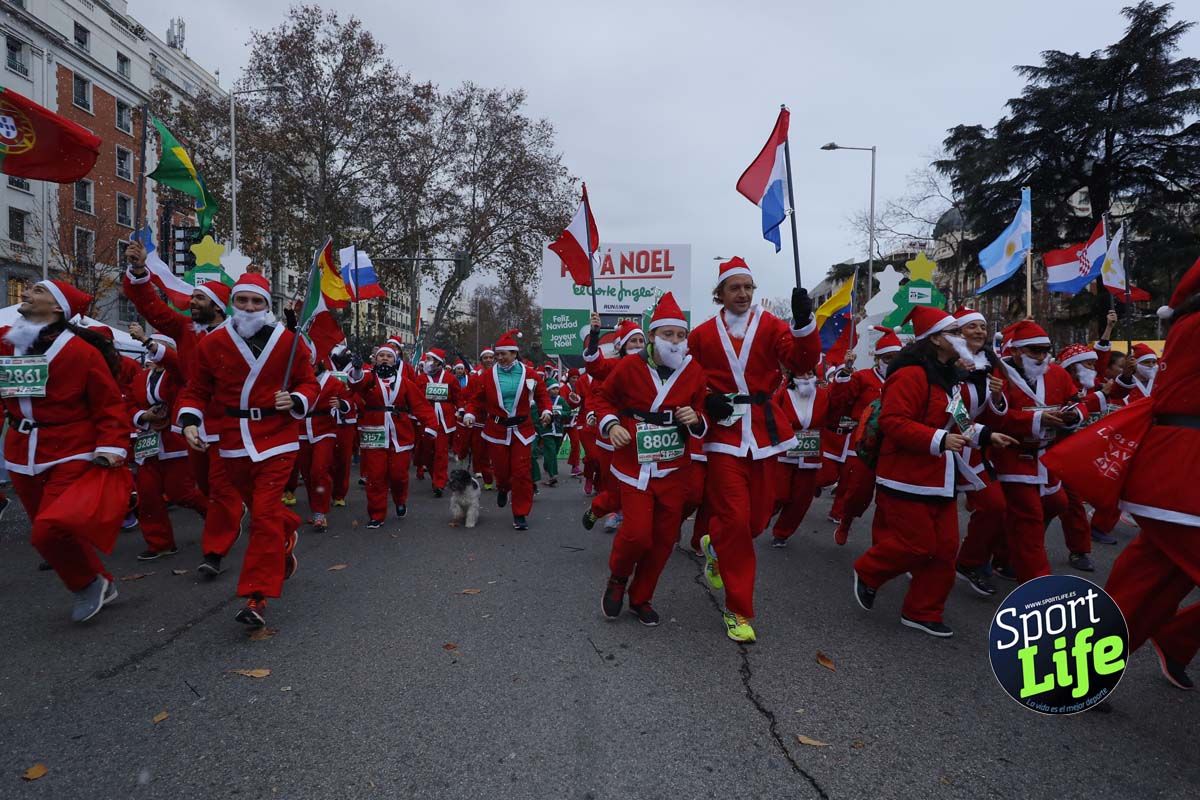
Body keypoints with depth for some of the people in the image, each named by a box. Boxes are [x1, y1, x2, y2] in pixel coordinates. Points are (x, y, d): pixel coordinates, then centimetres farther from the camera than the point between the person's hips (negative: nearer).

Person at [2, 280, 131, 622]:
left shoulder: (81, 351, -13)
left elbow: (109, 404, -11)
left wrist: (112, 446, -19)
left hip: (71, 457, -7)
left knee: (50, 531, -17)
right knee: (48, 532, 14)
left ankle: (87, 583, 10)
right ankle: (100, 584, 31)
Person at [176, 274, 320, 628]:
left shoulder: (288, 342, -4)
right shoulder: (212, 343, 1)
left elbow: (309, 383, 4)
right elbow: (196, 390, 8)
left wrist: (295, 401, -16)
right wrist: (189, 421, -8)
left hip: (276, 441, -3)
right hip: (234, 443, 3)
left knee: (265, 513, -9)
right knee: (259, 508, 17)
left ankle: (258, 597, -3)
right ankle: (288, 532, 51)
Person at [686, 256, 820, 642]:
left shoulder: (770, 325, 3)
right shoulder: (702, 334, 3)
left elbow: (803, 363, -12)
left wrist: (804, 322, -28)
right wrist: (706, 401, -11)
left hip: (764, 433, 2)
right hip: (725, 435, -2)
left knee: (759, 517, 11)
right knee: (735, 520, -6)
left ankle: (715, 547, 44)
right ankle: (738, 610, 11)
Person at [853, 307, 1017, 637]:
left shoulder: (947, 375, 14)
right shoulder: (911, 375, -17)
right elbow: (892, 423, -25)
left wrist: (986, 435, 11)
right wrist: (939, 440, -29)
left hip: (940, 480, 10)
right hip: (908, 479, -10)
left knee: (944, 548, 10)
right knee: (917, 545, -5)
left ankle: (923, 612, 22)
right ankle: (866, 573, 21)